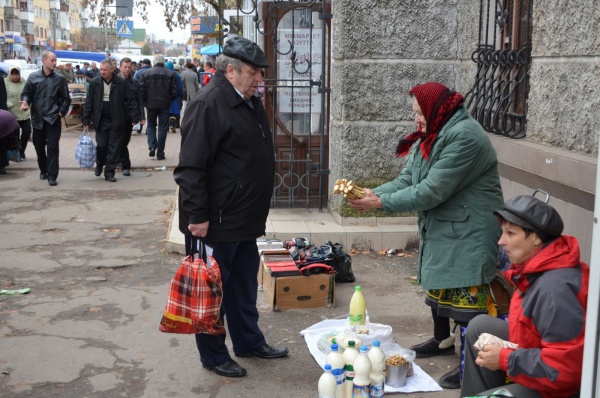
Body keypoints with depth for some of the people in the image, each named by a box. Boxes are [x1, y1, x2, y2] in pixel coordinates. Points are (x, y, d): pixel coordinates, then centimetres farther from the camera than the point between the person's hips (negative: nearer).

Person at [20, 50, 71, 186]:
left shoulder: (60, 79, 2)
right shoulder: (33, 77, 4)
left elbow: (66, 99, 5)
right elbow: (27, 93, 7)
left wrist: (61, 112, -5)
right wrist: (25, 102, -13)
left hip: (53, 119, -2)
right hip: (37, 118, 2)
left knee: (53, 147, -7)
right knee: (39, 146, 12)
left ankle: (52, 176, -5)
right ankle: (43, 170, 31)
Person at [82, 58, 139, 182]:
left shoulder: (121, 83, -3)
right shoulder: (95, 83, 2)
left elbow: (130, 101, 0)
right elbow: (89, 102, 5)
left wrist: (134, 117, -6)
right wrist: (86, 119, 1)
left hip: (116, 121, -1)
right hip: (101, 120, 1)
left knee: (114, 147, 2)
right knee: (101, 145, -1)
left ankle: (109, 172, 11)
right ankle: (99, 164, 29)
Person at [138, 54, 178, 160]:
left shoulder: (145, 74, -3)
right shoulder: (170, 74, -4)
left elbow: (141, 91, -5)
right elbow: (175, 91, -5)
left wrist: (144, 101, 11)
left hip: (151, 104, 1)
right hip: (165, 105, -1)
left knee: (151, 125, 20)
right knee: (163, 128, 8)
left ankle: (152, 146, -1)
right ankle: (160, 153, 9)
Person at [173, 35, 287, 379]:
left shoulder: (251, 103, 12)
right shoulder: (209, 104, -18)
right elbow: (191, 167, -21)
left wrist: (258, 209, 23)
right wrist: (197, 217, -23)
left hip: (245, 221, 9)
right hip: (216, 222, -9)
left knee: (245, 286, 20)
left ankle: (249, 341, 36)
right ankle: (214, 355, 20)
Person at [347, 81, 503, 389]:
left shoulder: (464, 137, -23)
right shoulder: (430, 138, 9)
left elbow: (432, 191, -26)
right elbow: (405, 181, 4)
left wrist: (381, 202, -22)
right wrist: (371, 193, -13)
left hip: (468, 234, -10)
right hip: (439, 230, 10)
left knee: (464, 295, -6)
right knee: (437, 286, 22)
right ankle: (442, 341, 41)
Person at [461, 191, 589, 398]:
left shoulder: (555, 288, -31)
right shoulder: (539, 268, 1)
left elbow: (564, 366, -31)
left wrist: (505, 359, -21)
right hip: (543, 369, 10)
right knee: (480, 326, 9)